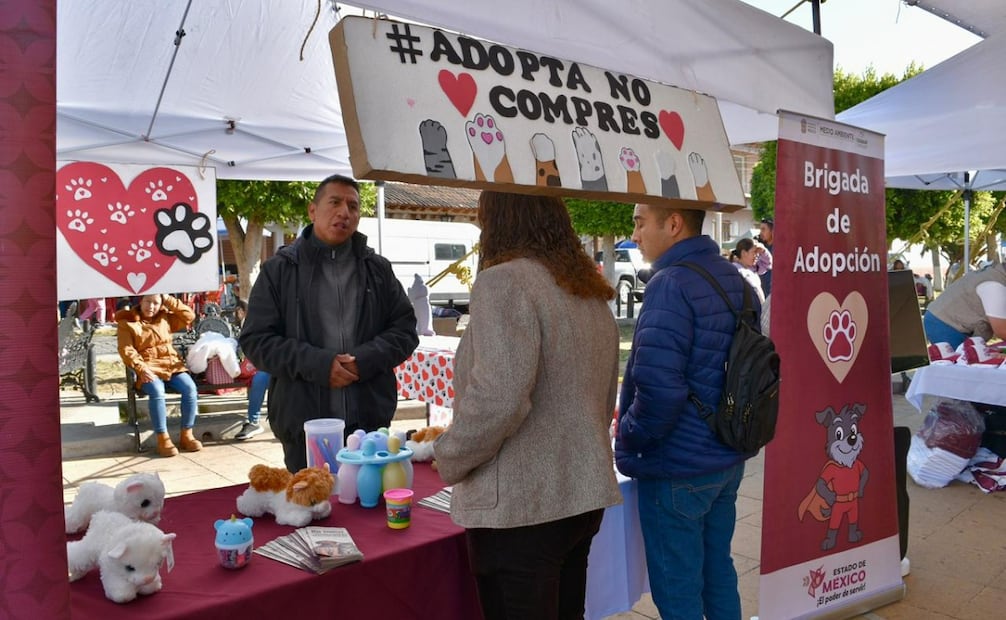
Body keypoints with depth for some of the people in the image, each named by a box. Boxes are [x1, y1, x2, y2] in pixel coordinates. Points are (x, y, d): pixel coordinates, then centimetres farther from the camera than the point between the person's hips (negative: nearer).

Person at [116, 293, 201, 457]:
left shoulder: (165, 317, 18)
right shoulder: (126, 323, 5)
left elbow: (189, 316, 14)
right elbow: (126, 350, -5)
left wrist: (169, 300, 8)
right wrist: (141, 368, -21)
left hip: (171, 364, 4)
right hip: (147, 368, -4)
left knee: (190, 388, -25)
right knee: (157, 391, -36)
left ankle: (186, 435, -15)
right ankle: (163, 439, -28)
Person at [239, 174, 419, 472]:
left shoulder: (377, 268, 9)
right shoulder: (280, 270, 2)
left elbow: (405, 328, 8)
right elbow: (255, 339, -2)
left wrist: (366, 358, -12)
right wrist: (317, 364, -16)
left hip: (370, 419, 2)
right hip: (304, 422, -2)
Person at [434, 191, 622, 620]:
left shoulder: (505, 281, -15)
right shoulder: (591, 292, 12)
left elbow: (498, 399, -25)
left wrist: (448, 460, -9)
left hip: (519, 505, -8)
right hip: (583, 495, 9)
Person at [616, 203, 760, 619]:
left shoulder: (671, 285, -21)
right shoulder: (733, 278, 7)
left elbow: (658, 390, -28)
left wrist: (627, 441, -12)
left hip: (677, 466, -9)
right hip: (728, 457, 9)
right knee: (718, 570, 21)